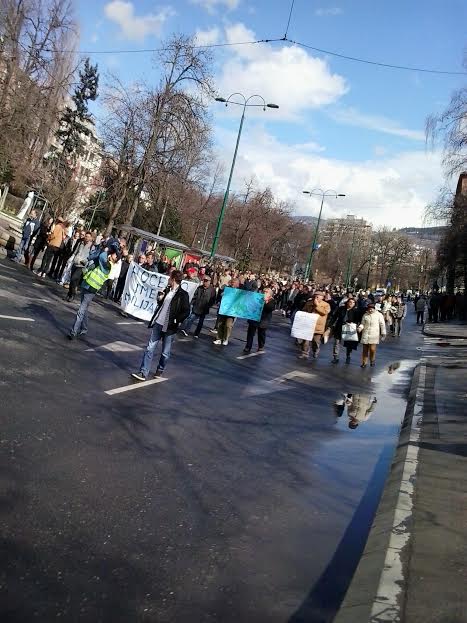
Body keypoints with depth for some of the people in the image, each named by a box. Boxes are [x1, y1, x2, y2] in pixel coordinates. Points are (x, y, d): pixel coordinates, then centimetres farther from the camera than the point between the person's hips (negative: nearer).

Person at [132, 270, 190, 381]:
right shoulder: (167, 290, 8)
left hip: (169, 327, -6)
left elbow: (186, 311, -12)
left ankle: (160, 370, 30)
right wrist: (159, 299, 0)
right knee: (150, 348, 2)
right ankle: (143, 373, 4)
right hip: (158, 323, 6)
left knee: (165, 353, 8)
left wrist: (176, 321, -14)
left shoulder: (183, 294, -12)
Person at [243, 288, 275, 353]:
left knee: (261, 334, 9)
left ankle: (261, 347, 24)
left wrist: (266, 301, -25)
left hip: (263, 320, -2)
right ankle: (248, 347, 8)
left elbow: (271, 308, -18)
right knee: (250, 332, 2)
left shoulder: (271, 301, 0)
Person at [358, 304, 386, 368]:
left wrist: (383, 333, 4)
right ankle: (364, 363, 14)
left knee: (372, 349, -9)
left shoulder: (379, 315, 3)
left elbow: (382, 324, 6)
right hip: (365, 334, 3)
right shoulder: (365, 315, 10)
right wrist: (360, 328, -8)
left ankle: (372, 361, 15)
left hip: (374, 335, -3)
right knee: (365, 349, 3)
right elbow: (362, 323, 13)